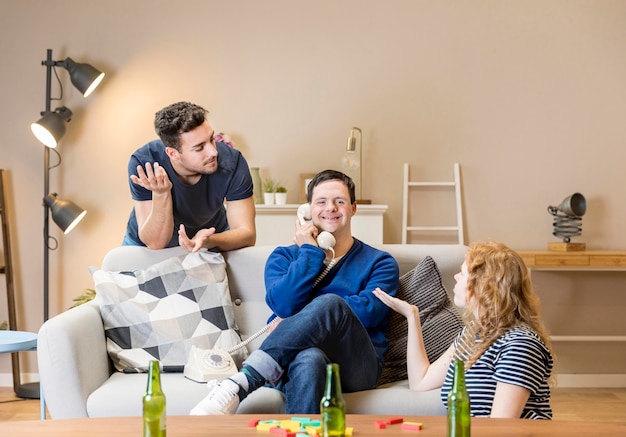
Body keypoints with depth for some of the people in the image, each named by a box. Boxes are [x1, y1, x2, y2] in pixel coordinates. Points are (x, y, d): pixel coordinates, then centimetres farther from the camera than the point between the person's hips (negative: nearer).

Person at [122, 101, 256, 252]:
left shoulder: (232, 162, -24)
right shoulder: (143, 163, -27)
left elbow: (247, 233, -22)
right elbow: (155, 243, -25)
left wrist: (208, 241, -41)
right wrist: (160, 194, -41)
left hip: (213, 236, 1)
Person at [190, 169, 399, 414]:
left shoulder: (380, 263, 18)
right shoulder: (284, 257, 22)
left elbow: (369, 311, -5)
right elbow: (282, 304, -1)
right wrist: (311, 252, 2)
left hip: (355, 366, 0)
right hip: (291, 361, 0)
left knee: (331, 303, -33)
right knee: (309, 359, -40)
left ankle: (240, 384, -40)